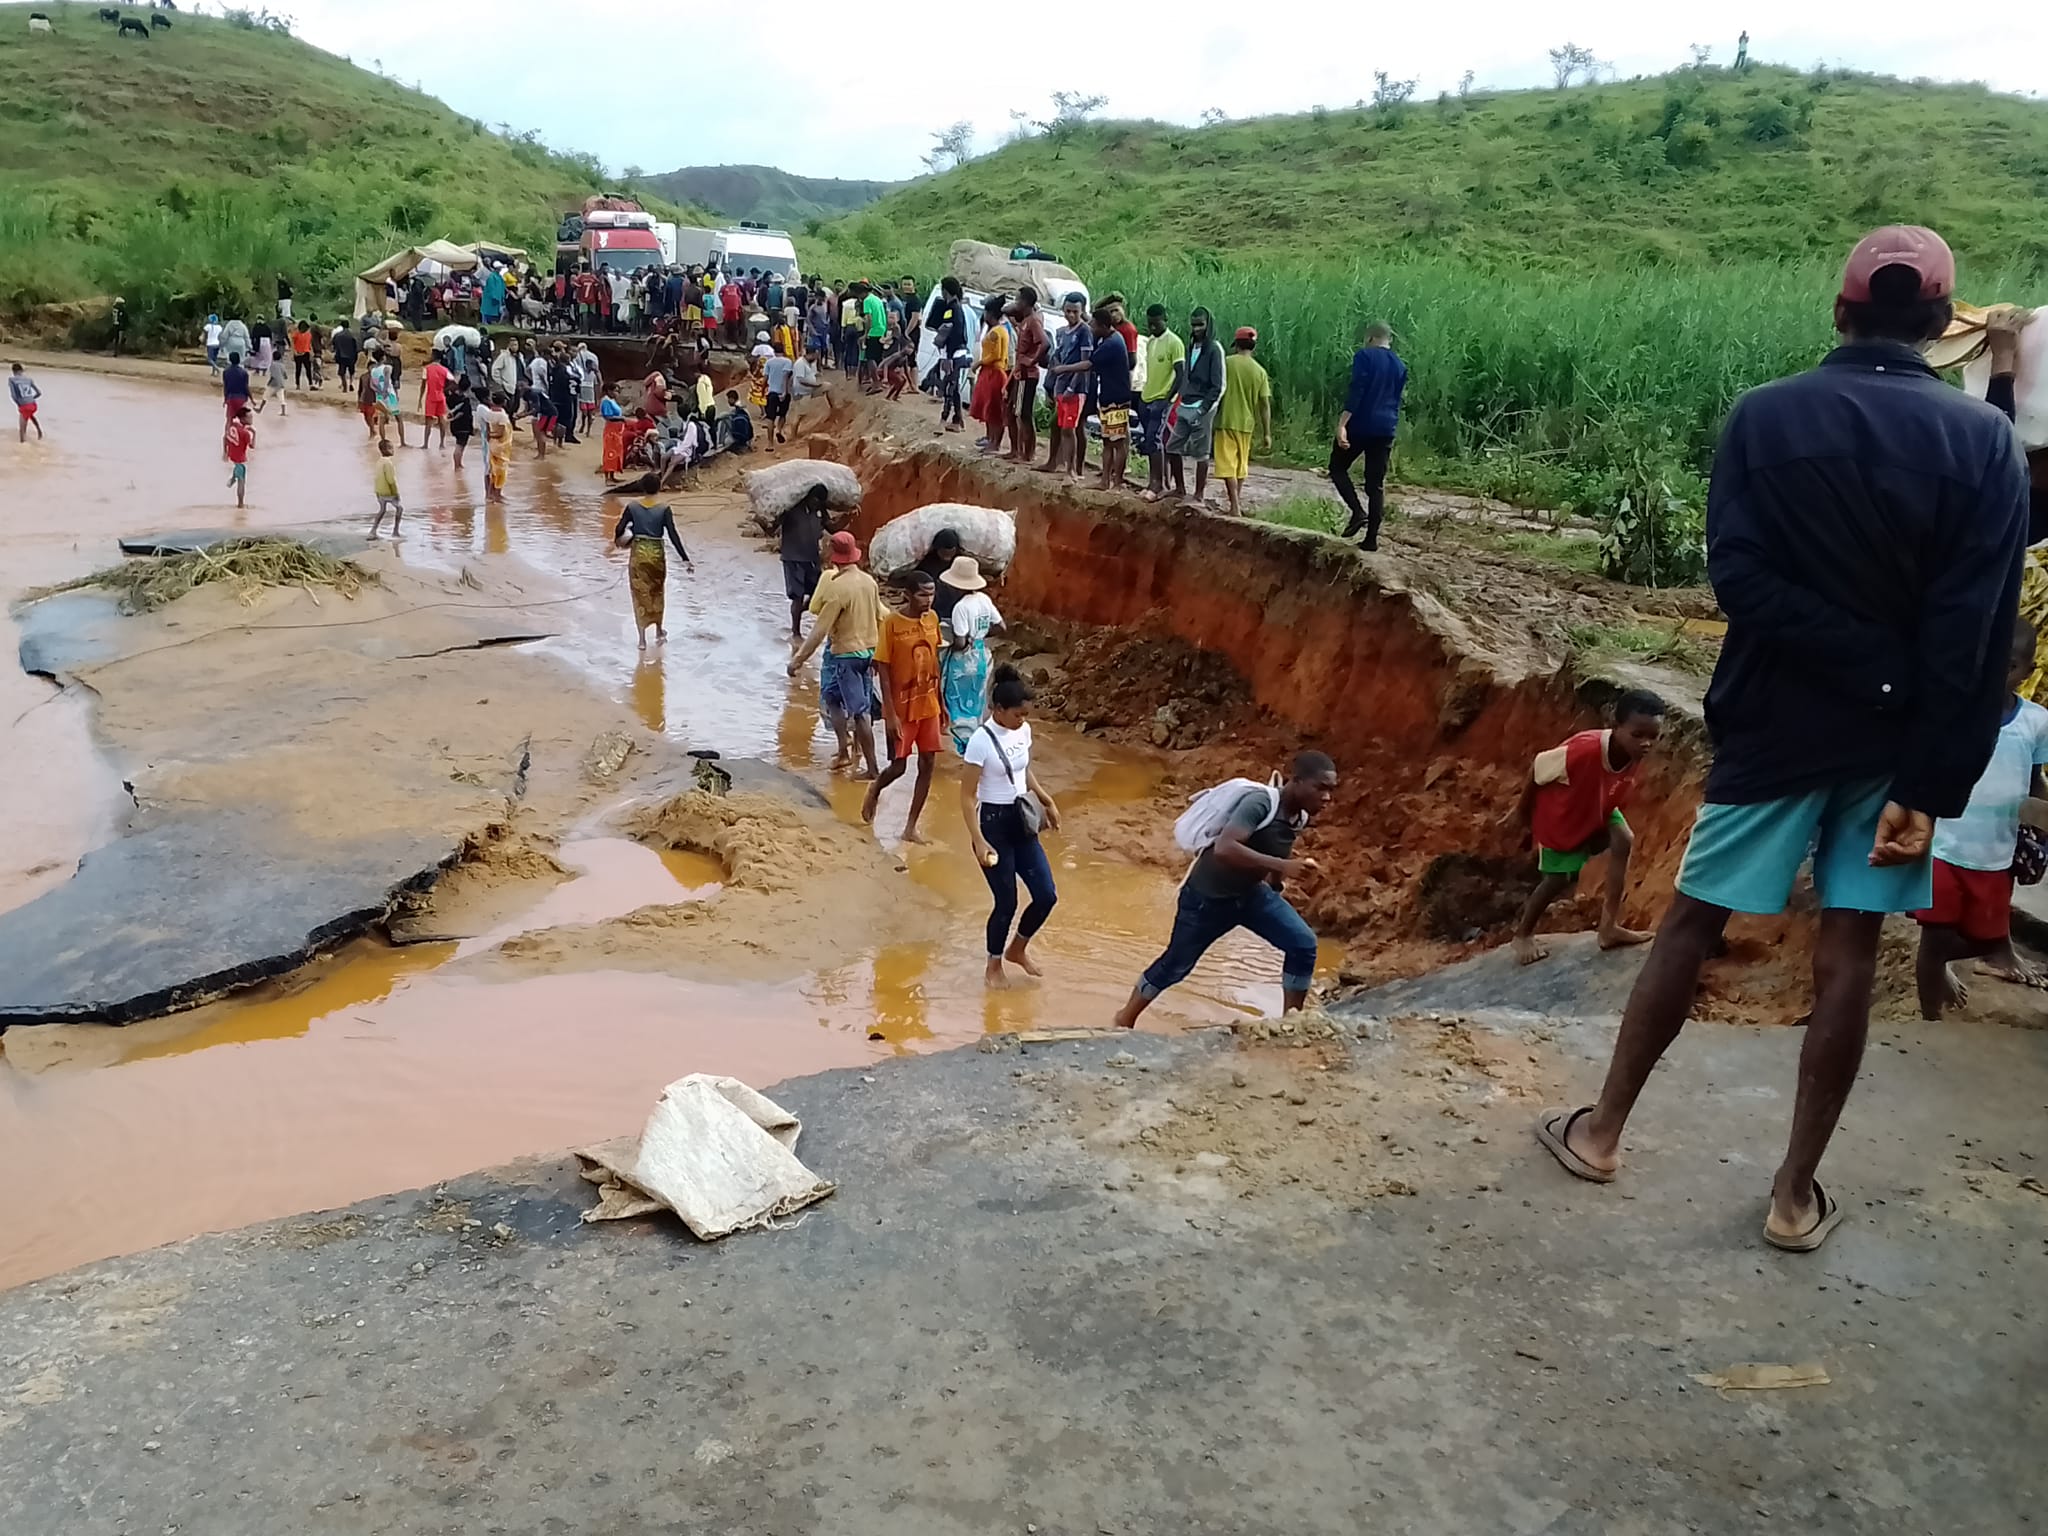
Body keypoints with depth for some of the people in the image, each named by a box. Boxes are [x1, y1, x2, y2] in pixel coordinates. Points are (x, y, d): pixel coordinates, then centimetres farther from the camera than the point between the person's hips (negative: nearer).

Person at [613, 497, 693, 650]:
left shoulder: (632, 507, -7)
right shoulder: (664, 509, -11)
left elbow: (619, 529, -4)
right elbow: (673, 535, -14)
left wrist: (617, 540, 20)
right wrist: (685, 559, -11)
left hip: (638, 554, 0)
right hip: (657, 554, 0)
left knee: (640, 595, 8)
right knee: (657, 593, 21)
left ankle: (642, 638, 5)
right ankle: (659, 631, 35)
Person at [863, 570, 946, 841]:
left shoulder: (932, 619, 1)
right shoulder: (892, 622, -16)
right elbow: (882, 669, -14)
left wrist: (941, 703, 13)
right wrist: (890, 713, -17)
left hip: (929, 705, 5)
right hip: (902, 707, -5)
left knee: (927, 764, 4)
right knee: (898, 767, 2)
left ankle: (911, 826, 15)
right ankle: (875, 790, 37)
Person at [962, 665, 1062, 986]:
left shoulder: (1023, 731, 1)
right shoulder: (981, 741, -20)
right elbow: (967, 797, -17)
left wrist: (1046, 801, 9)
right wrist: (979, 841, -23)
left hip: (1021, 821, 7)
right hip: (993, 823, -7)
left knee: (1047, 895, 5)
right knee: (1007, 901, 1)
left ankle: (1017, 948, 30)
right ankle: (993, 964, 25)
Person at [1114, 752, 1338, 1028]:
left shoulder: (1300, 815, -7)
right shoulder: (1260, 802, -32)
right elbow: (1224, 849, -46)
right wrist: (1282, 865, -48)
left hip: (1250, 893, 7)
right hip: (1208, 897, -7)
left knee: (1303, 945, -7)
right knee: (1176, 964, 8)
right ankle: (1125, 1018, 32)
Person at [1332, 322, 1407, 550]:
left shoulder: (1364, 356, -5)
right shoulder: (1400, 366, 14)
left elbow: (1356, 391, -16)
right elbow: (1396, 401, 19)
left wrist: (1342, 424, -21)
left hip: (1360, 425, -5)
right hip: (1386, 429, 5)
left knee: (1337, 467, 13)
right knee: (1376, 483, 6)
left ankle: (1358, 511, -8)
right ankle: (1372, 538, 3)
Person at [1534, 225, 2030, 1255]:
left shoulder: (1765, 417, -5)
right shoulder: (1984, 440, -4)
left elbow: (1736, 576, -16)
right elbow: (1976, 636, -11)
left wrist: (1849, 667, -12)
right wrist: (1933, 785, -10)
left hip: (1776, 725, 0)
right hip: (1896, 740, 1)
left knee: (1692, 922, 11)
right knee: (1848, 953, 7)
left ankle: (1602, 1132, 21)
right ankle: (1797, 1193, 16)